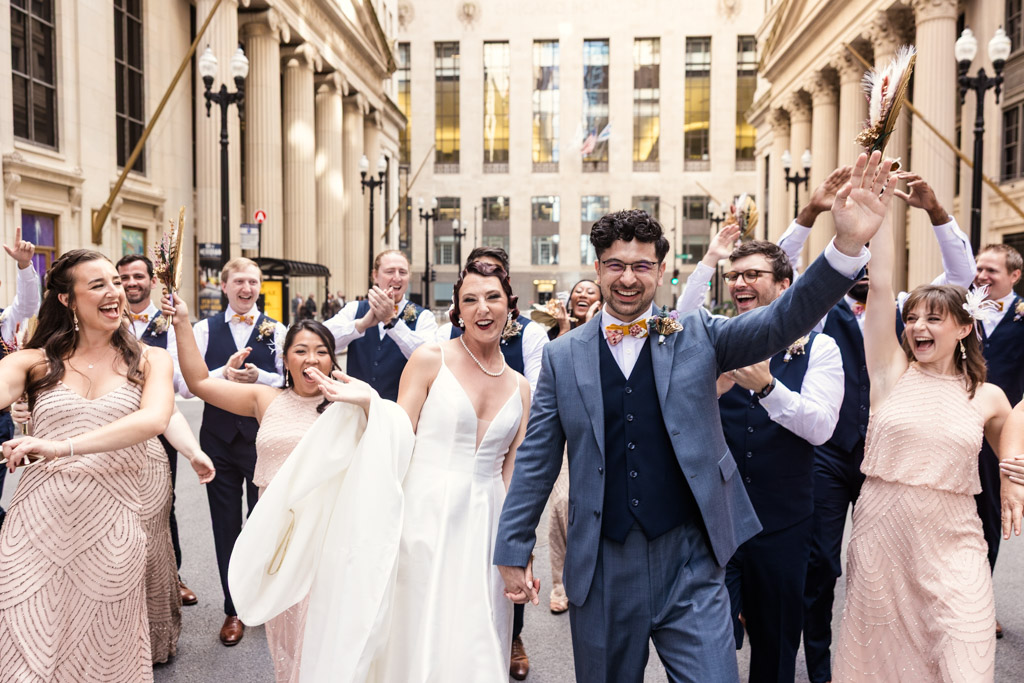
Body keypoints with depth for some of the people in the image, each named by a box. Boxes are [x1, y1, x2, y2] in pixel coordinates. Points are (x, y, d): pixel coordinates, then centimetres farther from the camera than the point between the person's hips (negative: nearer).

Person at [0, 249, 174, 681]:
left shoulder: (149, 360, 3)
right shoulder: (36, 362, 7)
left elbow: (154, 419, -16)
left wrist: (65, 446, -25)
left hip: (109, 531, -1)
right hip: (36, 526, 1)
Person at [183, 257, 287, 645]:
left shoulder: (276, 330, 0)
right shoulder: (204, 330, 3)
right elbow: (187, 385, -4)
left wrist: (258, 376, -24)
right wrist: (225, 372, -20)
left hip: (263, 437, -1)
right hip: (219, 439, 2)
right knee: (226, 526, 11)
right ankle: (234, 609, 26)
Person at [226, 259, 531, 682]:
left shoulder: (520, 388, 7)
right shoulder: (431, 359, -5)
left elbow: (514, 475, 8)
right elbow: (402, 439, -5)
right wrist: (371, 402, -22)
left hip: (484, 529, 4)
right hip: (425, 516, -3)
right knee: (414, 639, 7)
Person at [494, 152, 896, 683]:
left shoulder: (697, 338, 0)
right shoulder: (563, 355, 1)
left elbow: (783, 320, -13)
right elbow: (537, 461, 4)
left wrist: (848, 244, -28)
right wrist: (513, 551, 5)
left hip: (691, 567, -1)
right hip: (601, 573, 1)